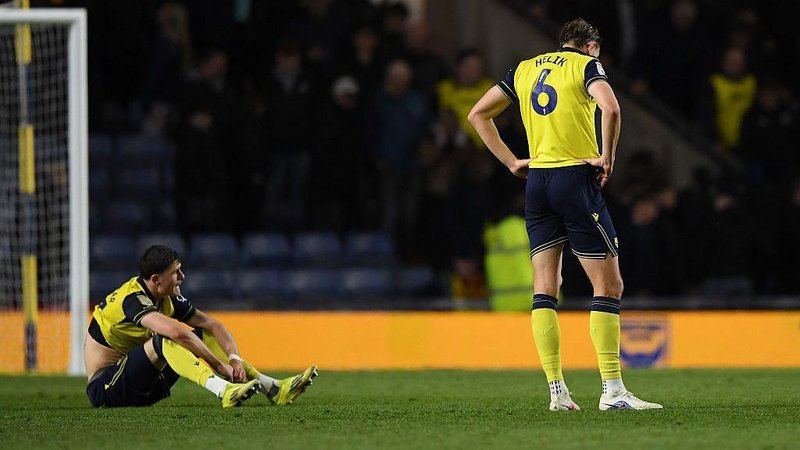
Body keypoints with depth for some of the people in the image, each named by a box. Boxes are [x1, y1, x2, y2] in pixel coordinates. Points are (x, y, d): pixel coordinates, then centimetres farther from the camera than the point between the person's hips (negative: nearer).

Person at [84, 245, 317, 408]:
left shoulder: (169, 298, 4)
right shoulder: (132, 299, -23)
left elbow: (212, 325, 6)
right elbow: (177, 332, -37)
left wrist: (235, 358, -12)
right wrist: (220, 365, -32)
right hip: (106, 388, -9)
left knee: (201, 336, 3)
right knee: (166, 341, -31)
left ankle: (273, 388, -6)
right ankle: (224, 391, -51)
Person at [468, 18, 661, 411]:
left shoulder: (525, 69, 16)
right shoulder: (586, 65, -1)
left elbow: (478, 114, 20)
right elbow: (610, 109, -20)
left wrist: (511, 161, 16)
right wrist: (607, 158, -8)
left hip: (537, 181, 6)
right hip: (576, 177, -6)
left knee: (545, 287, 7)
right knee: (608, 285, -2)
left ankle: (556, 390, 1)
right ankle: (612, 391, -9)